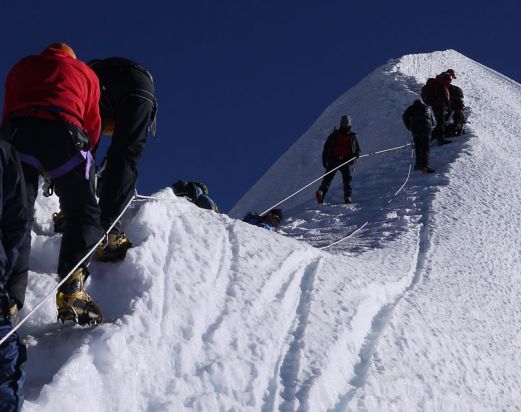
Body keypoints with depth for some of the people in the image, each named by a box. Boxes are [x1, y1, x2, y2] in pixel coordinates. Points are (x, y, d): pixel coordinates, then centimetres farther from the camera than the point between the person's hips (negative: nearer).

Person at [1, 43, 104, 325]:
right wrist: (84, 151, 40)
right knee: (83, 213, 4)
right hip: (64, 130, -1)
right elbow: (93, 124, 25)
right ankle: (72, 290, -18)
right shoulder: (84, 72, 30)